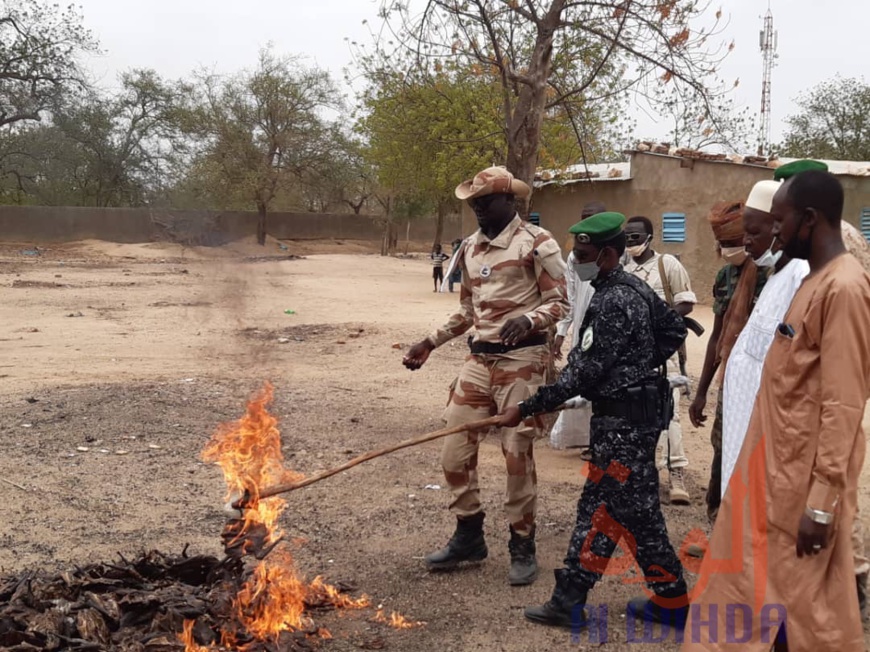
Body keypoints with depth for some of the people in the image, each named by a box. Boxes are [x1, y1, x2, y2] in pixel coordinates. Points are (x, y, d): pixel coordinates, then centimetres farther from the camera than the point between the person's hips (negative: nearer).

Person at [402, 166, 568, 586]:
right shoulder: (470, 248, 14)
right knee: (455, 452, 6)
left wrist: (528, 319, -27)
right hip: (479, 359, 7)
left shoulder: (536, 243, -7)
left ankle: (522, 547, 16)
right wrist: (430, 342, 17)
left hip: (522, 359, -6)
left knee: (517, 455, -1)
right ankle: (468, 536, 24)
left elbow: (560, 303, -8)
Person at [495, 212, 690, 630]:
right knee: (597, 506, 13)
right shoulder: (632, 288, 10)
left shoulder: (613, 302, -20)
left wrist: (527, 408, -19)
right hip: (625, 412, 10)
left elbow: (584, 372, -22)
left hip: (624, 419, -10)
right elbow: (674, 330, 20)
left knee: (634, 510, 0)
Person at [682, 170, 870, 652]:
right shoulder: (815, 281, 12)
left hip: (805, 475, -9)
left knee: (807, 599, 4)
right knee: (762, 583, 16)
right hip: (779, 463, 9)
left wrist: (823, 500, -22)